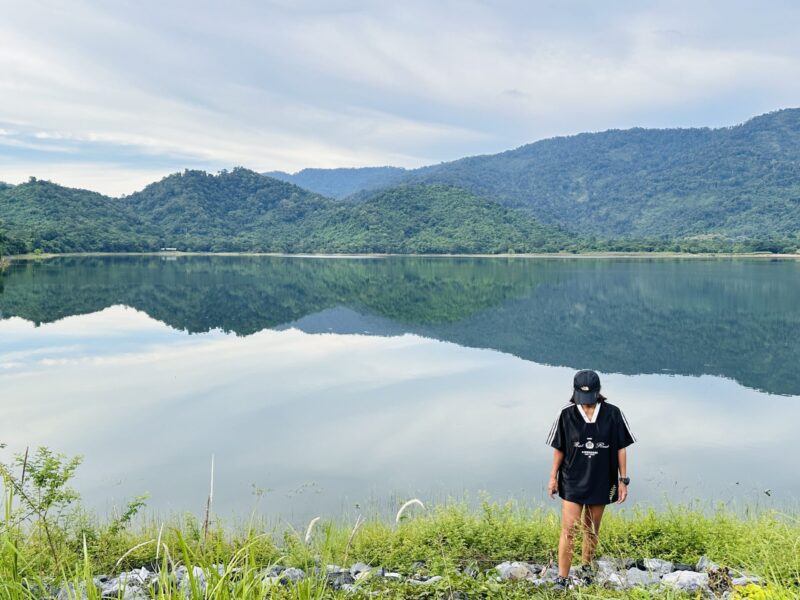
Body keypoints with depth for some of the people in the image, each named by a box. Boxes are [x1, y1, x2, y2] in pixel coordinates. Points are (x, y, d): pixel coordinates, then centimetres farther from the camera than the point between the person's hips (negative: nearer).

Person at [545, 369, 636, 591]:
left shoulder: (612, 414, -9)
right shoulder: (567, 414, -10)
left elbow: (620, 448, -1)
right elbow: (559, 448, 1)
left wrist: (623, 480, 0)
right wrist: (553, 477, 5)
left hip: (601, 482, 1)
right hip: (572, 481, -1)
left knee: (592, 530, 15)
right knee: (568, 530, -5)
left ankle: (586, 567, 37)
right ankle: (562, 578, 3)